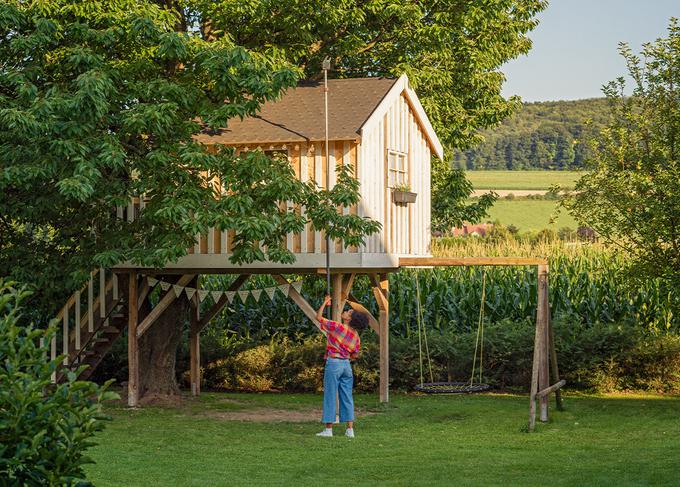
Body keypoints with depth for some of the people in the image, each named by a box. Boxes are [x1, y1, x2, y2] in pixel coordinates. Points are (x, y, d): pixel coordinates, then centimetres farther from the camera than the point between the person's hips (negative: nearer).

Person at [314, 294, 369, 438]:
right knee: (347, 397, 9)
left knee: (330, 396, 0)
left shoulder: (337, 327, -12)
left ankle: (328, 429, 1)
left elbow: (319, 317, -6)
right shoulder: (356, 336, 6)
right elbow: (355, 355, 10)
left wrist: (325, 303, 6)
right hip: (347, 364, 6)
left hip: (333, 363, -6)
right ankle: (350, 429, 7)